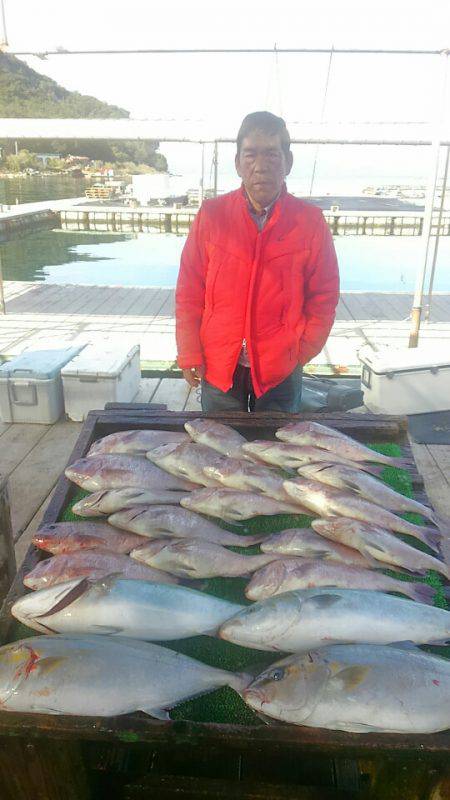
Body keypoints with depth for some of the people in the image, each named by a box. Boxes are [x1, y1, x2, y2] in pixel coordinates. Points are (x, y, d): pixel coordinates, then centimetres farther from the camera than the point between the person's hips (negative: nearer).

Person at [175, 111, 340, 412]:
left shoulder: (310, 222, -5)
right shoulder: (211, 215, -4)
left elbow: (323, 298, 1)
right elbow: (189, 293, -1)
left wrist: (301, 353, -4)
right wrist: (190, 356, -2)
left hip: (280, 371, 0)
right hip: (218, 366, 1)